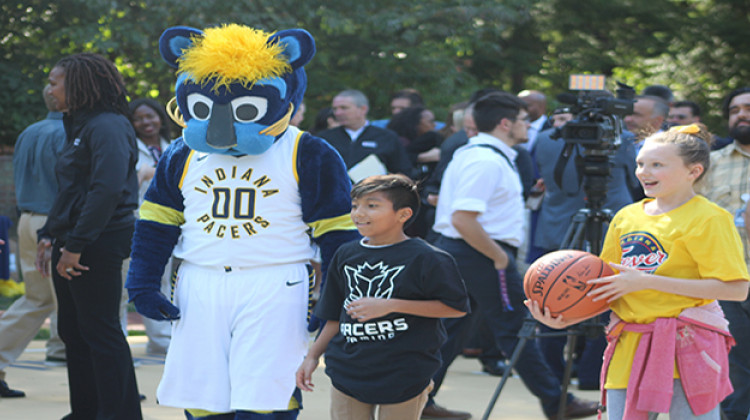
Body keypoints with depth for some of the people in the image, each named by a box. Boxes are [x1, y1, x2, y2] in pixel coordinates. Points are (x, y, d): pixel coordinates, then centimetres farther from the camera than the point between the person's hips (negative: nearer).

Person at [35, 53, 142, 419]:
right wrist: (50, 235, 14)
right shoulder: (78, 126, 17)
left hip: (98, 246, -10)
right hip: (71, 244, 10)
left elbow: (107, 189, -23)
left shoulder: (108, 127, -14)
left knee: (100, 331, -6)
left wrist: (76, 246, -24)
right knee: (73, 331, 12)